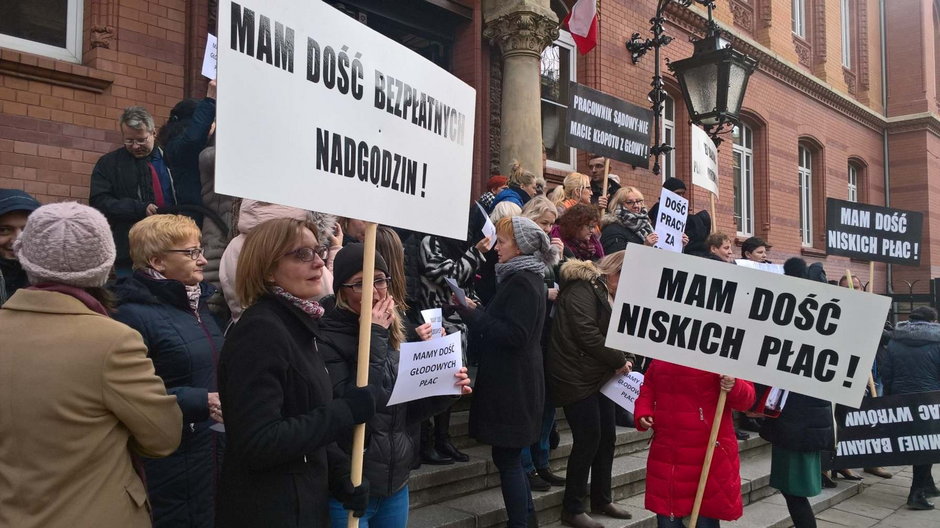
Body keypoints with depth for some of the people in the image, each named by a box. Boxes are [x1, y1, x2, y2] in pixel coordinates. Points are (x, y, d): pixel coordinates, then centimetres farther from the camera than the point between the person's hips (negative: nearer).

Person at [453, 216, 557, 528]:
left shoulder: (521, 282, -17)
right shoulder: (525, 277, 14)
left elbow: (513, 335, -23)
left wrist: (472, 314, -19)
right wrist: (477, 312, 5)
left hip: (512, 385, -10)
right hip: (514, 381, 10)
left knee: (507, 459, -1)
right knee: (510, 457, 18)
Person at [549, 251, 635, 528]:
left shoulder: (606, 294, 16)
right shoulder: (582, 289, -15)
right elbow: (586, 334, -24)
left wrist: (626, 359, -4)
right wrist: (619, 360, -14)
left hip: (599, 376, 10)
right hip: (576, 378, -10)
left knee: (607, 437, 12)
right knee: (588, 440, -6)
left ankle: (601, 499, 27)